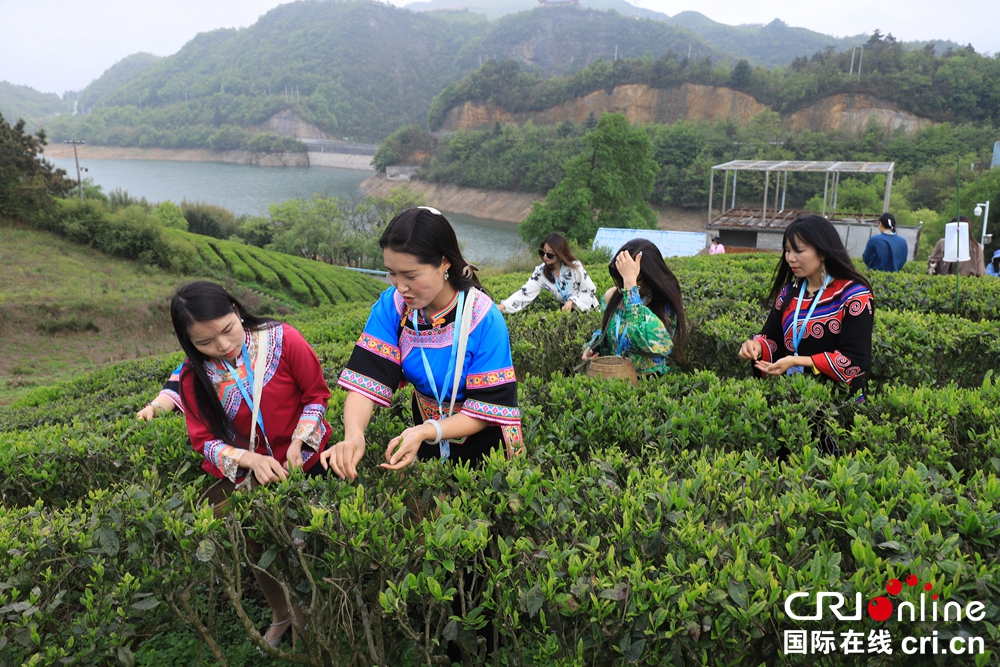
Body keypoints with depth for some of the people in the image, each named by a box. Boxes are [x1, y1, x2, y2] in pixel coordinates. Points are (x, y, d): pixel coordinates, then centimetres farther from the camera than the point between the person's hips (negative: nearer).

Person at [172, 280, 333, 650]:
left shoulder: (282, 340, -20)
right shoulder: (195, 375, -12)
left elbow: (316, 394, -9)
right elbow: (206, 440, -10)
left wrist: (297, 441, -21)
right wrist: (250, 460, -27)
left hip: (305, 463, -2)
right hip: (249, 477, 2)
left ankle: (303, 621, 34)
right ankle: (280, 614, 42)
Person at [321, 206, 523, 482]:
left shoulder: (484, 319, -29)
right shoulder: (391, 306, -18)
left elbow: (486, 409, -26)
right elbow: (367, 379, -23)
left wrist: (425, 432, -41)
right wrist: (354, 434, -43)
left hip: (484, 447, -3)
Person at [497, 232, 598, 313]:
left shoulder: (575, 266, -20)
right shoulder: (541, 272, -13)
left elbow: (590, 290, -11)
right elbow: (525, 293, -21)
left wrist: (572, 301, -27)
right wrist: (502, 306, -35)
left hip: (586, 309, -2)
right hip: (564, 309, 2)